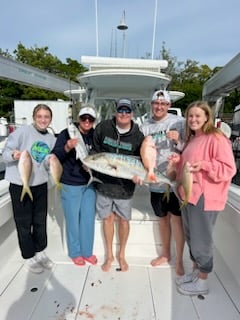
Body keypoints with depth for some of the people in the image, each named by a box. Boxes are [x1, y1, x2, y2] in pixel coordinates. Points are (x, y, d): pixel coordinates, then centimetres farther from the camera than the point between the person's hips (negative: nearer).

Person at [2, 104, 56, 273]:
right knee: (24, 222, 9)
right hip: (19, 185, -4)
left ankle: (40, 252, 36)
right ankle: (29, 257, 29)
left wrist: (51, 162, -14)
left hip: (41, 185, 4)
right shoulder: (23, 131, -11)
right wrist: (14, 154, -33)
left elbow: (50, 165, 8)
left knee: (40, 221, 15)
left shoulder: (51, 138, 4)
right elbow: (5, 153, -12)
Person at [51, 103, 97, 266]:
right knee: (73, 219, 10)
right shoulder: (67, 133, -11)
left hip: (89, 183, 4)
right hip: (70, 184, -3)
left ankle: (87, 251, 35)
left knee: (89, 218, 14)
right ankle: (75, 253, 34)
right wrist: (67, 147, -32)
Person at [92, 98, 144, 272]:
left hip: (125, 187, 0)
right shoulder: (103, 127, -6)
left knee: (124, 220, 13)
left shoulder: (138, 136, -7)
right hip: (104, 183, 1)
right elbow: (94, 151, 5)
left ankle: (122, 255, 39)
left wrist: (137, 174, -20)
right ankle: (109, 255, 37)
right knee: (108, 219, 14)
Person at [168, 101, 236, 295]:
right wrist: (178, 161, 4)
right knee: (190, 237, 19)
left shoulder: (216, 138, -12)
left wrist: (204, 164, -27)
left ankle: (202, 282, 25)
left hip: (205, 197, -8)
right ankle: (195, 272, 38)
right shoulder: (192, 139, 14)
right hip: (188, 194, 9)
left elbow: (229, 169, -16)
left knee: (201, 240, 4)